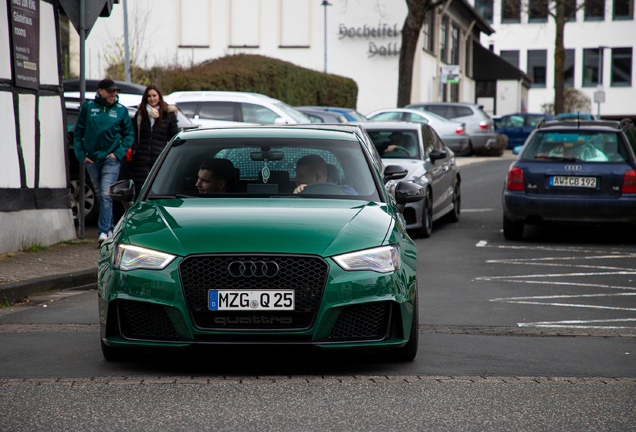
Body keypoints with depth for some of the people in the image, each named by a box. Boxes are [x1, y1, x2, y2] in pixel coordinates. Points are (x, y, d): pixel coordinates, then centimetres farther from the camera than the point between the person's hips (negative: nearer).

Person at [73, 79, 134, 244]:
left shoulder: (121, 110, 3)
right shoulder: (88, 107, 4)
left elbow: (129, 134, 7)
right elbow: (78, 132, 8)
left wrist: (118, 153, -5)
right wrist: (81, 154, 0)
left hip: (110, 159, -2)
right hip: (91, 160, 2)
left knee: (106, 195, -15)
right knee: (100, 195, 10)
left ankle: (104, 231, -19)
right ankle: (109, 228, 22)